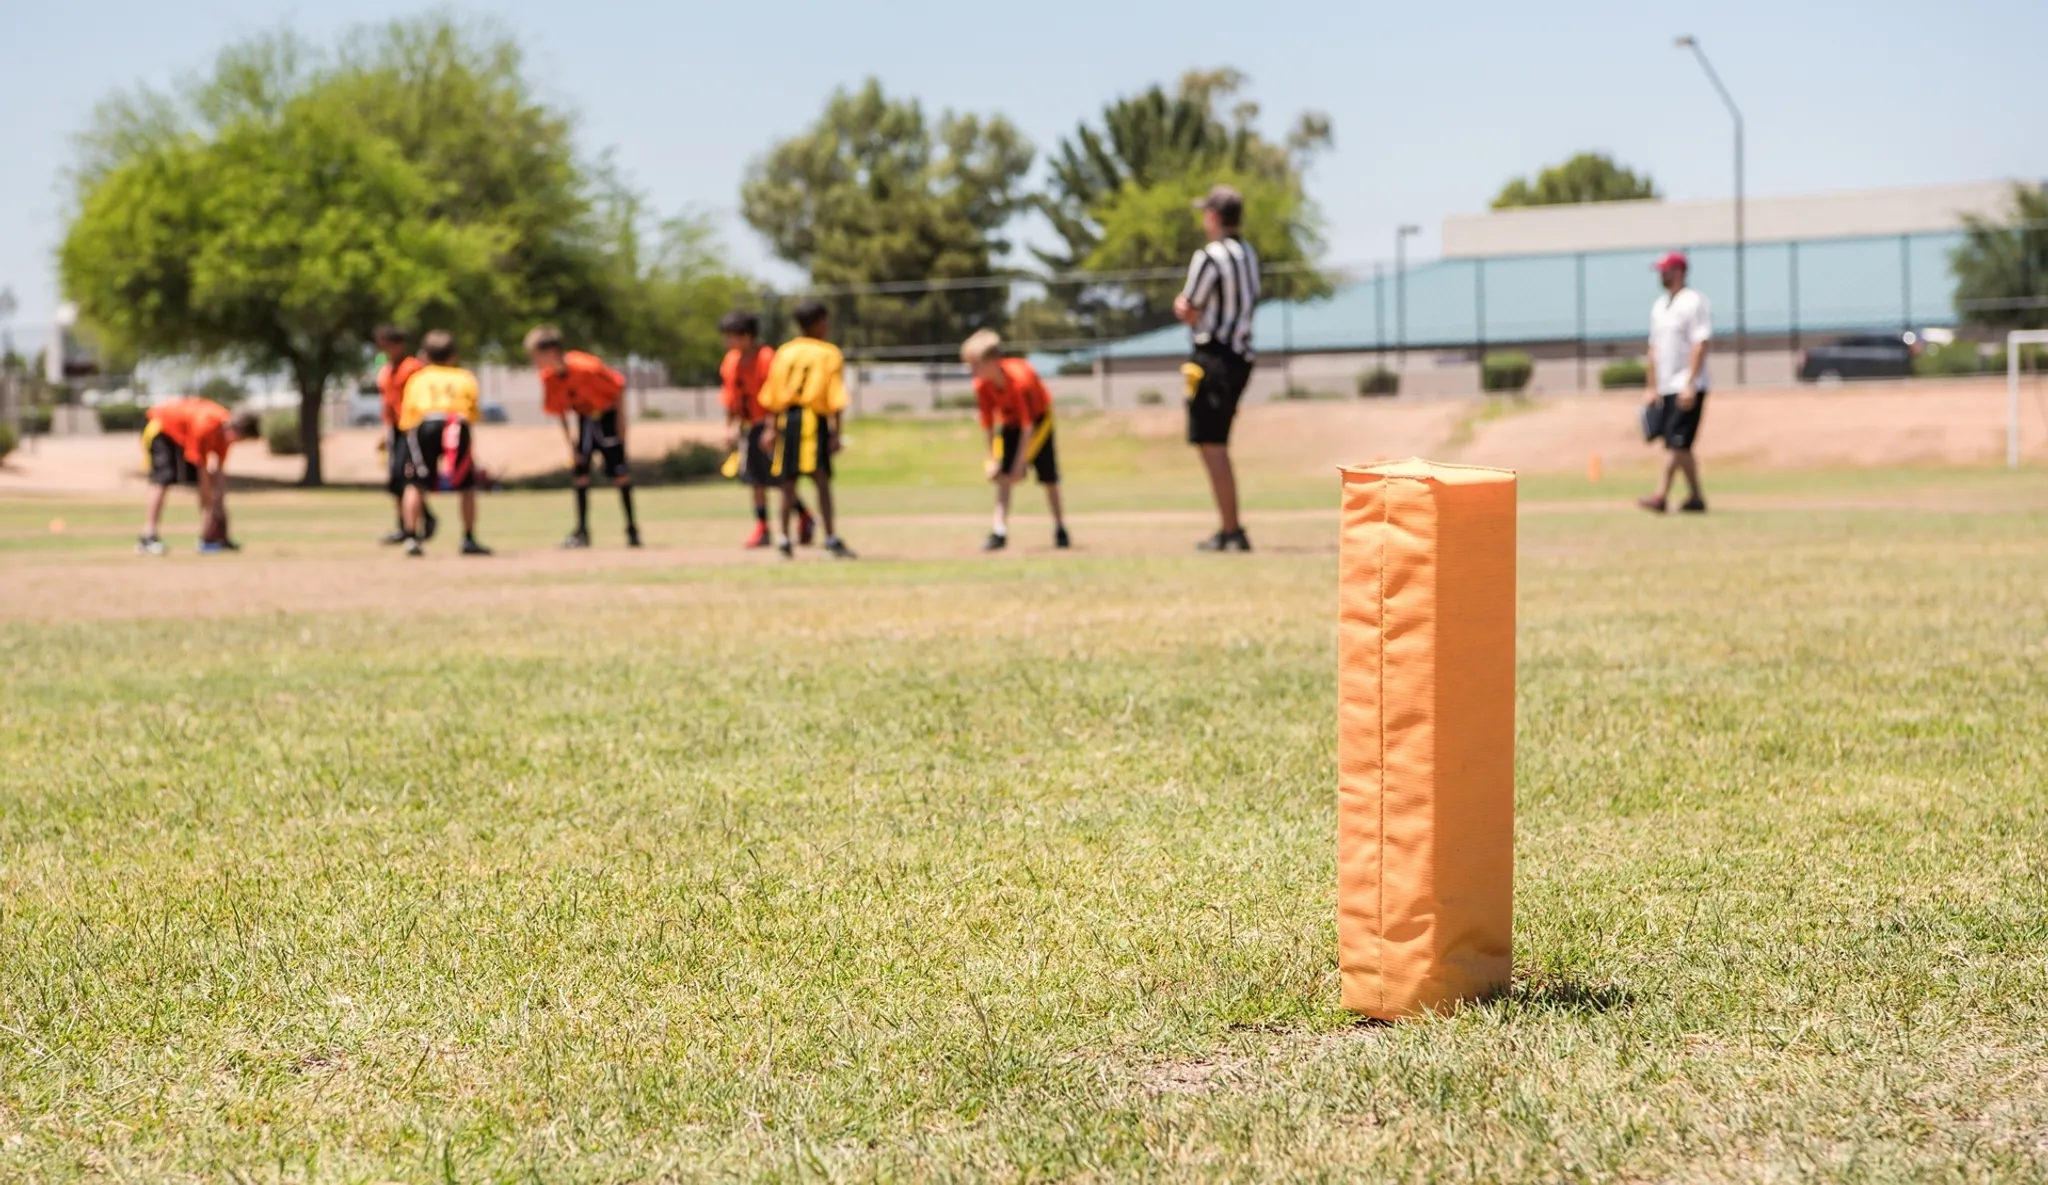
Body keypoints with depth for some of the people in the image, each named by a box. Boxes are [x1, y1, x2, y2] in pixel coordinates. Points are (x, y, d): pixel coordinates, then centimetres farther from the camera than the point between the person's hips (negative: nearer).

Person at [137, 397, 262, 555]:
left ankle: (209, 537, 7)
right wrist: (210, 505, -26)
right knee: (163, 479, -25)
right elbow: (202, 469, -31)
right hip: (161, 428, -9)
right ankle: (148, 538, -30)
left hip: (183, 434, 9)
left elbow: (219, 471, -9)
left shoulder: (225, 428, -13)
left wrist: (220, 505, -10)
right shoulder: (205, 428, -38)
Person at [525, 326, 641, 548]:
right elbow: (559, 411, -1)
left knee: (619, 471, -4)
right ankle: (582, 531, 6)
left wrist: (621, 424, -15)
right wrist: (570, 443, -6)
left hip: (607, 415, -5)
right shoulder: (549, 378, -15)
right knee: (580, 470, 1)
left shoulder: (587, 368, -32)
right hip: (584, 419, 5)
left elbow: (618, 388, -20)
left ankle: (632, 528, 5)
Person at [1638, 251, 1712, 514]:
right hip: (1666, 389, 8)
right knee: (1680, 446, 9)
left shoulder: (1693, 302, -8)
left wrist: (1690, 385, -22)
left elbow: (1700, 345, -16)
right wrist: (1652, 389, 16)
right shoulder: (1659, 306, 17)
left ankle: (1661, 497, -20)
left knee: (1676, 443, -14)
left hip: (1687, 390, -8)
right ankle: (1696, 498, 15)